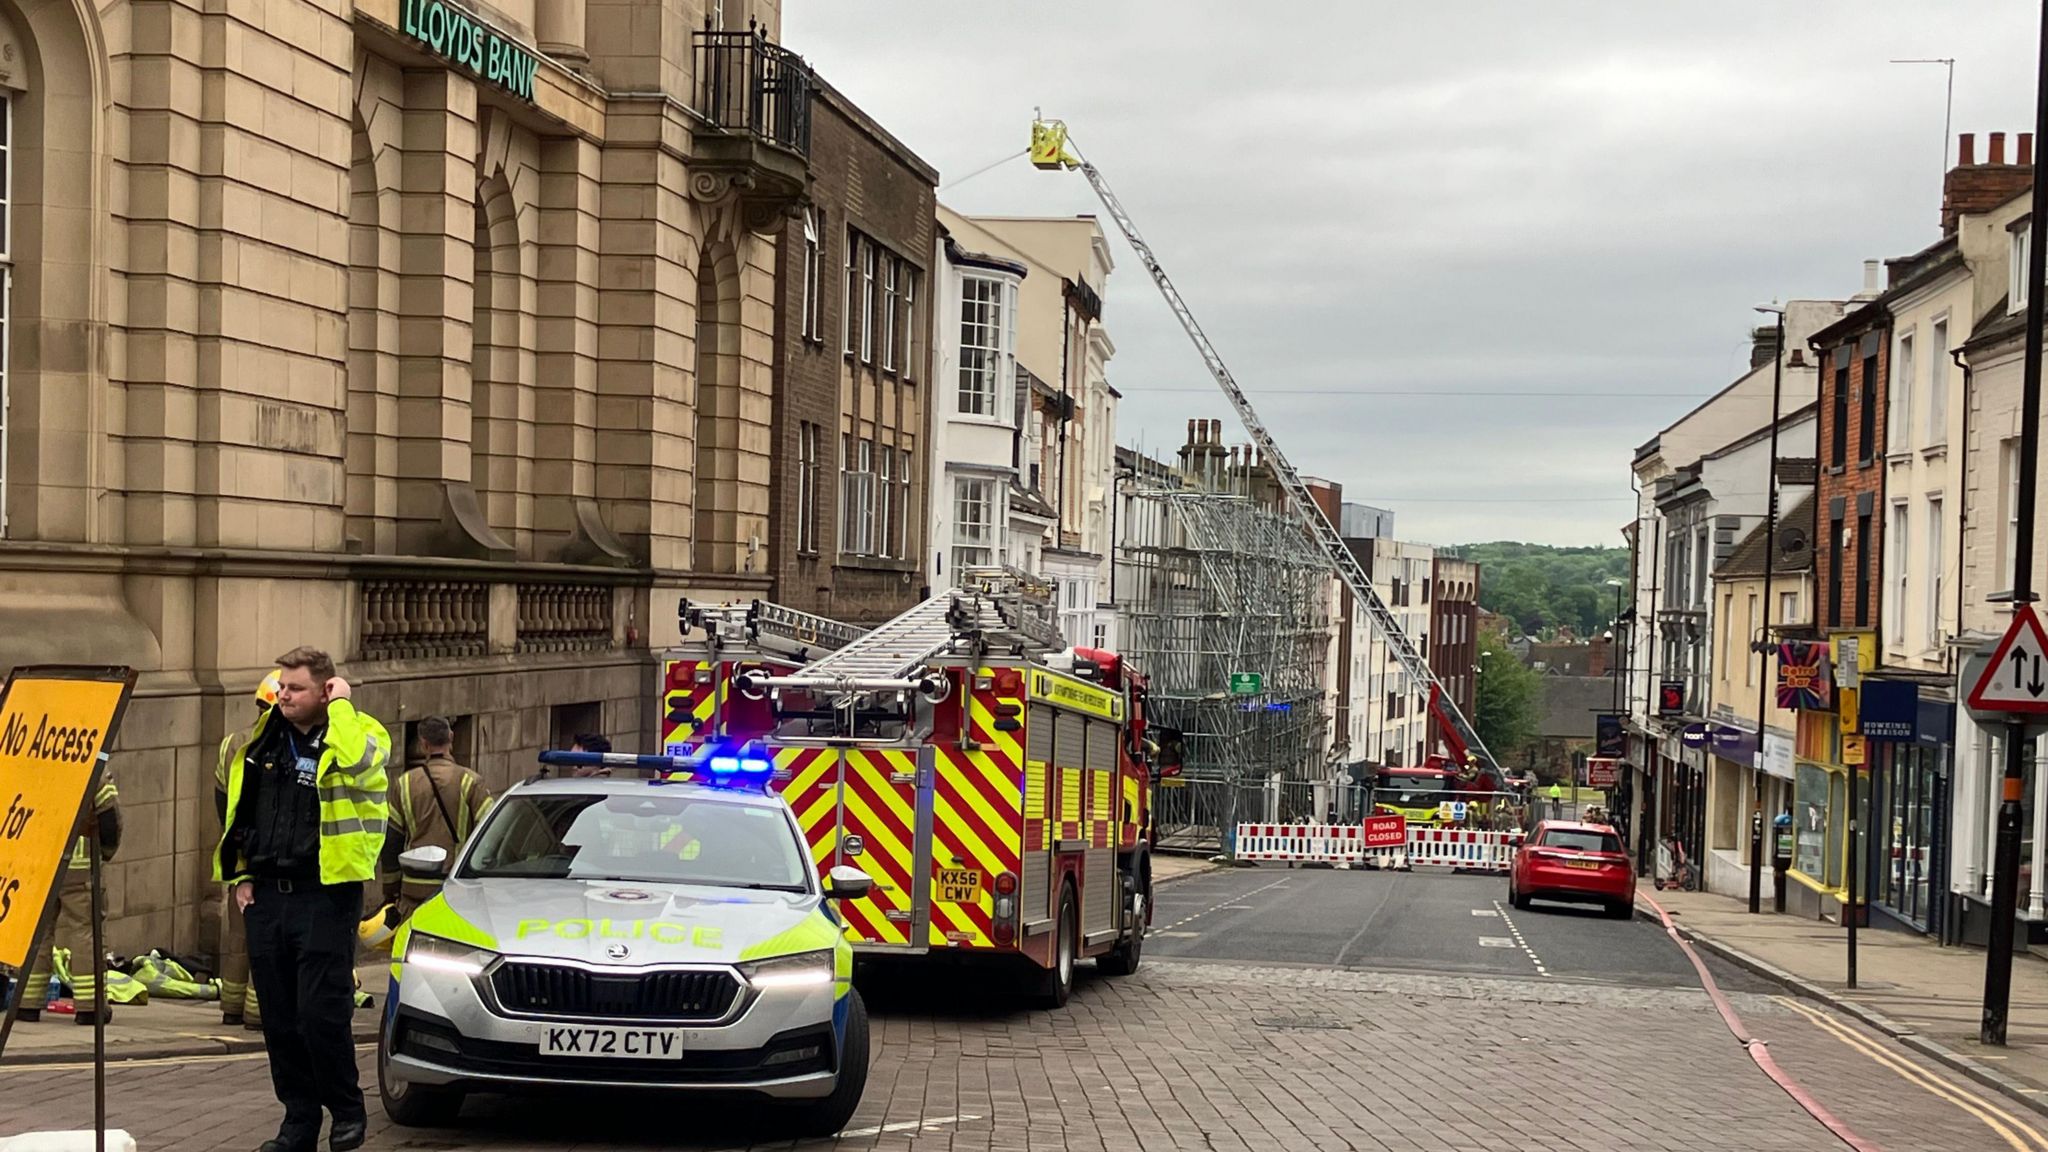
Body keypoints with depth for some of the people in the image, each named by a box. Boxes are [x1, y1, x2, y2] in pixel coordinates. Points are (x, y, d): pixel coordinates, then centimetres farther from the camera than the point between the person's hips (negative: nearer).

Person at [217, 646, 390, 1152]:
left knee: (322, 1013, -8)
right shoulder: (263, 744, 12)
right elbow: (242, 816, 22)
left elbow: (359, 759, -33)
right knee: (280, 1018, 9)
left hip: (325, 896, -6)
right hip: (267, 896, 6)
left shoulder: (358, 736, -6)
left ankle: (347, 1109, 11)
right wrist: (241, 876, 14)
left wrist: (341, 705, -18)